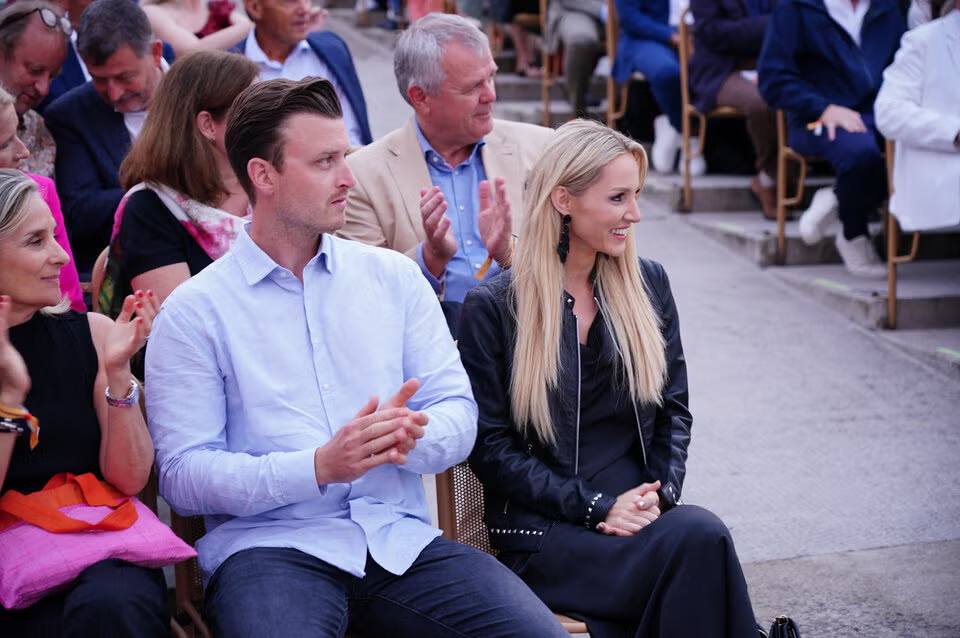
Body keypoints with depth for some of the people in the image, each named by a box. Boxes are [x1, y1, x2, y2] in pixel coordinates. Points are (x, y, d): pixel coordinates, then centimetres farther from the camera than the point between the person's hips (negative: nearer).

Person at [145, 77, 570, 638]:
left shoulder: (394, 276, 14)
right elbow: (183, 474, -5)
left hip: (401, 539, 3)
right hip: (271, 545, -3)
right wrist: (320, 467, -18)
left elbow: (459, 415, 9)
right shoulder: (195, 312, 2)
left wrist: (408, 437, -15)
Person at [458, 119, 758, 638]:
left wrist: (660, 493, -5)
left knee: (702, 534, -32)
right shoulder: (492, 307, -1)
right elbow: (490, 446, -3)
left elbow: (673, 409, 14)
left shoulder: (648, 284, 12)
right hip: (542, 531, -4)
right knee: (700, 540, -31)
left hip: (638, 515, 4)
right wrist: (596, 507, -12)